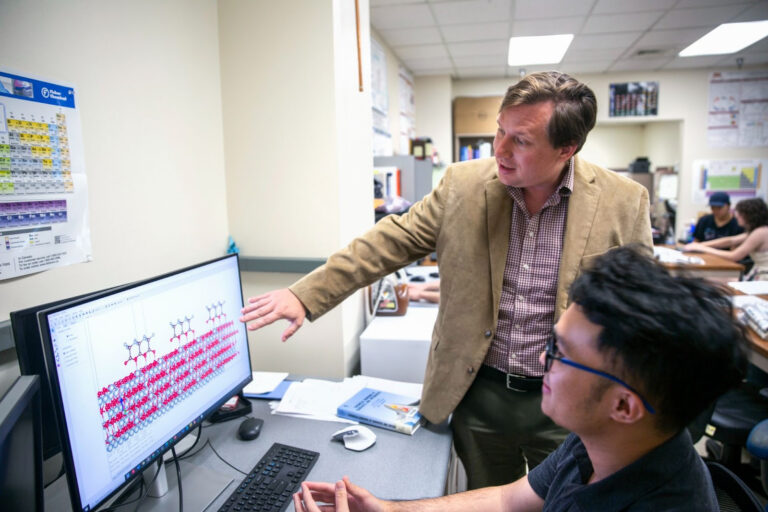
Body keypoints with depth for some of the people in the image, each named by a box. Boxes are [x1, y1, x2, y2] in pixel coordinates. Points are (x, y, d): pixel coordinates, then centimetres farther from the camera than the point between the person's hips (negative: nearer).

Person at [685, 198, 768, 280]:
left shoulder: (760, 232, -19)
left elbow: (734, 256, -19)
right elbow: (730, 240, 12)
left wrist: (704, 249, -10)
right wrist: (700, 245, 4)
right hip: (757, 276, 9)